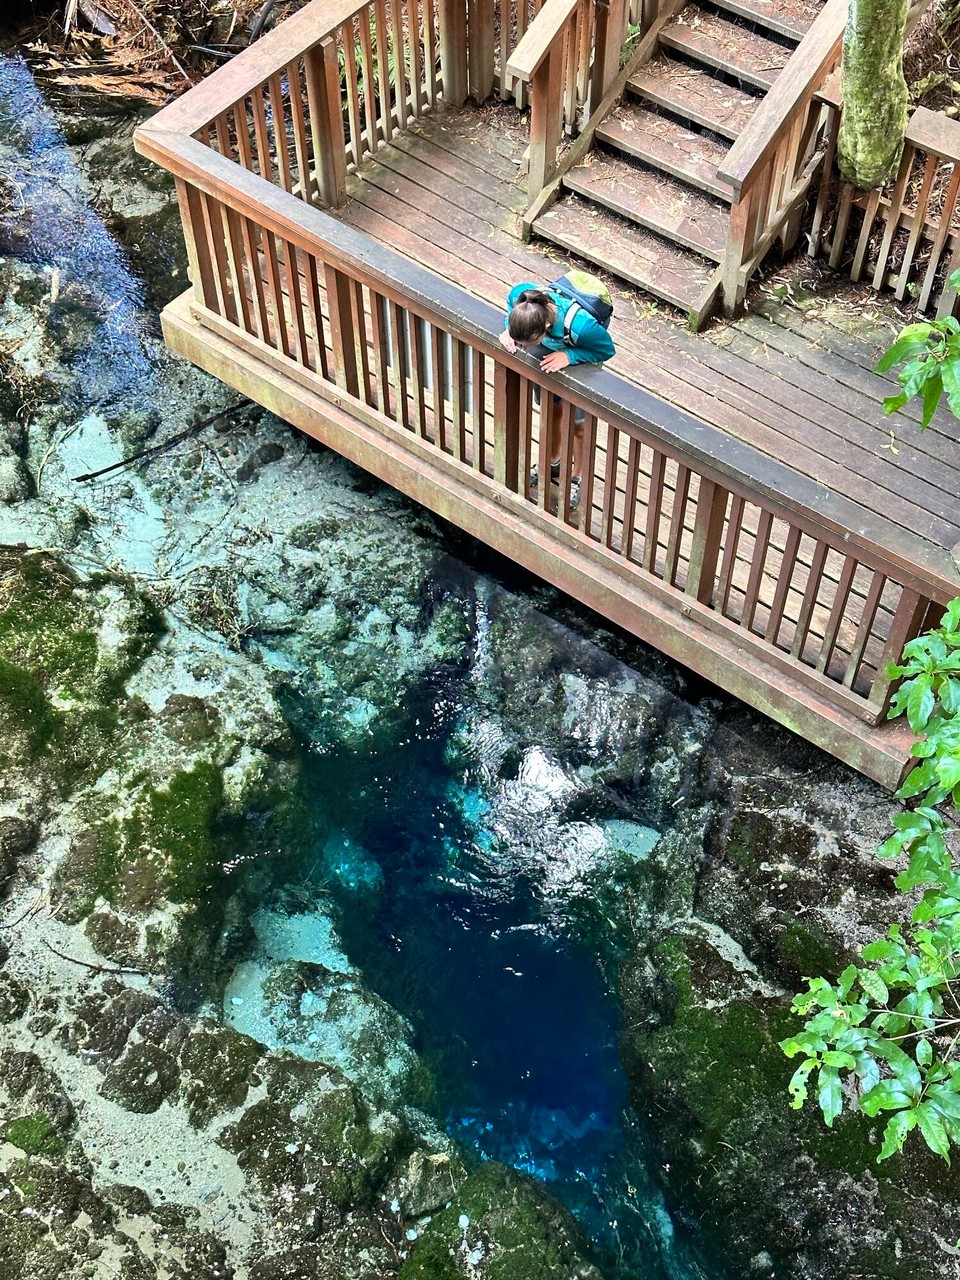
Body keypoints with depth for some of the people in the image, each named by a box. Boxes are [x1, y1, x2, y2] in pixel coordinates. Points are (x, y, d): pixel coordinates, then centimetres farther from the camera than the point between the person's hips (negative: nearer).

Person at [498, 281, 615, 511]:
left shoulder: (581, 326, -47)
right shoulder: (520, 295, -36)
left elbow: (607, 350, -26)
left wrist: (569, 356, -40)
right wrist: (508, 331, -27)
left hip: (581, 364, -4)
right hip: (548, 354, 4)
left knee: (577, 424, 14)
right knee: (551, 411, 24)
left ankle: (577, 478, 41)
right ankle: (552, 462, 52)